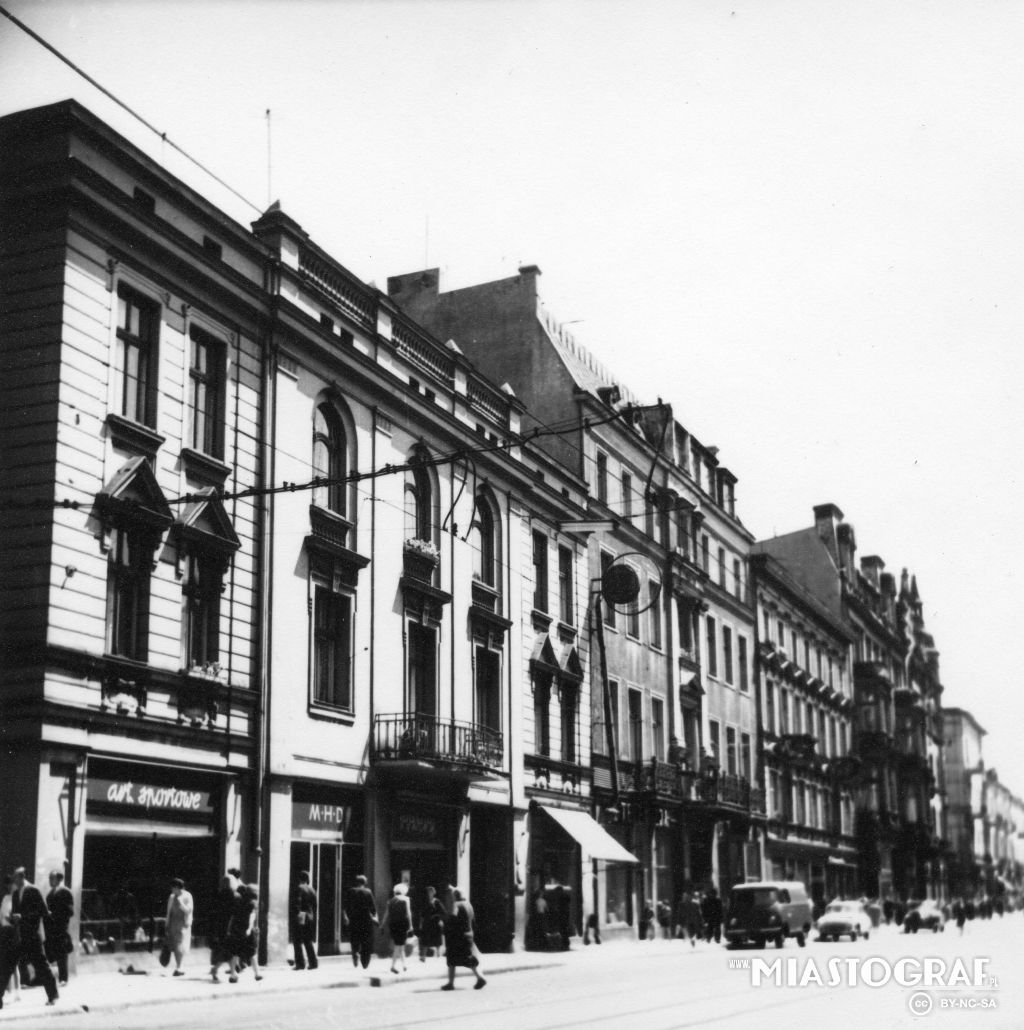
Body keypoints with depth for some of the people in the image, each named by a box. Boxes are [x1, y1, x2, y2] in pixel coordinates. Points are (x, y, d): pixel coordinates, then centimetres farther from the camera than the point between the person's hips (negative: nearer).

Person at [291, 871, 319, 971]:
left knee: (297, 941, 0)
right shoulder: (312, 890, 10)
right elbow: (315, 905, 11)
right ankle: (313, 963, 10)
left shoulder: (298, 888, -9)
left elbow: (296, 903, -18)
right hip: (310, 918, 6)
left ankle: (300, 963, -5)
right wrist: (313, 917, 15)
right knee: (308, 941, 14)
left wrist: (297, 914, -15)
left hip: (300, 918, -6)